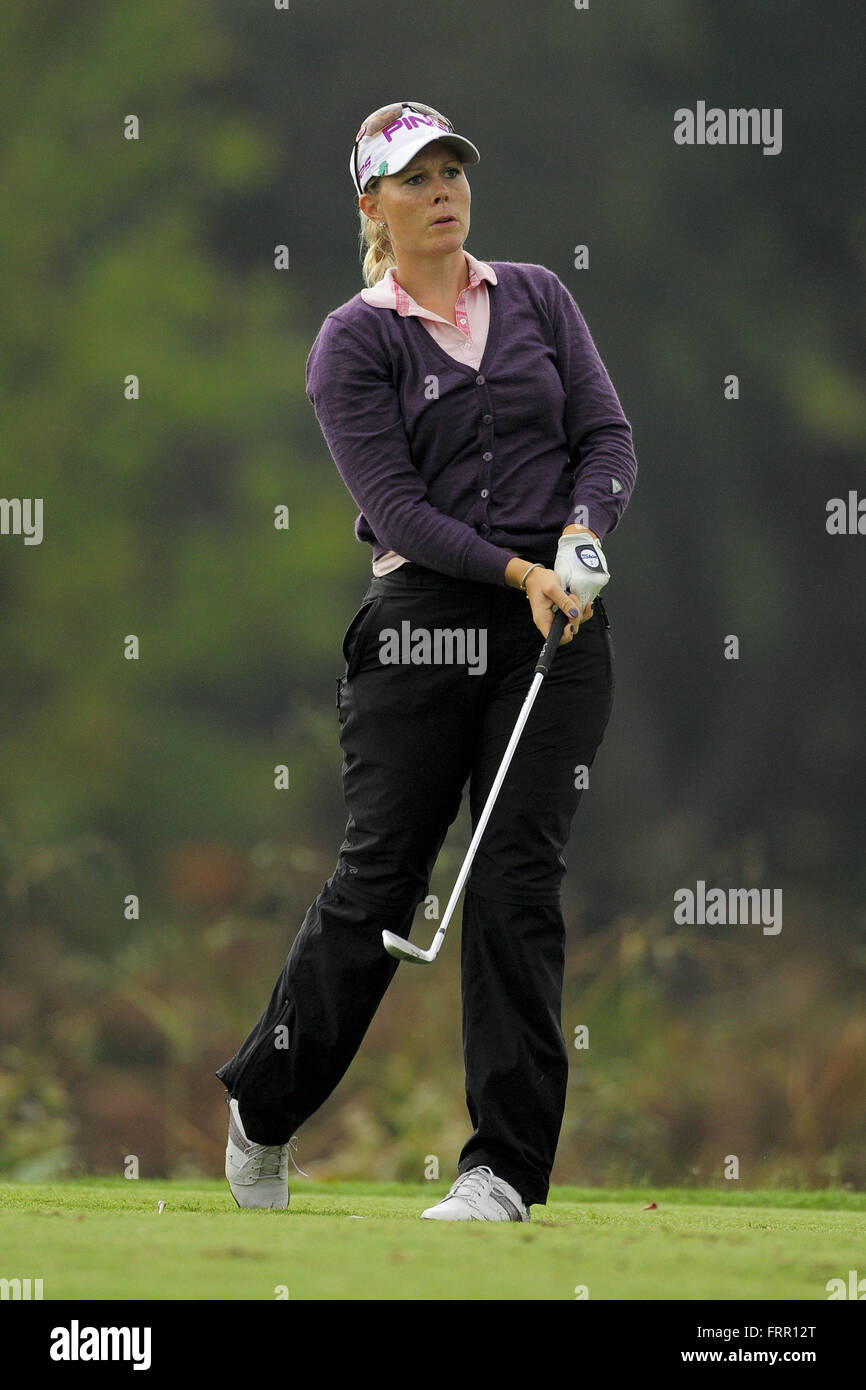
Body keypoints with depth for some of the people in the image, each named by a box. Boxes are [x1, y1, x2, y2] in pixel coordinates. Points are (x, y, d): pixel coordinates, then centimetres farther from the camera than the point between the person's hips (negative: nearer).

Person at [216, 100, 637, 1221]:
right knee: (377, 876, -2)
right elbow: (394, 503, -8)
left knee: (518, 881, -4)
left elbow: (608, 434, 6)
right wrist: (516, 573, -18)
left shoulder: (537, 298, 12)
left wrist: (579, 535, -14)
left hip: (559, 622, 2)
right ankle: (263, 1108, 19)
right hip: (425, 616, -2)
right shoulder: (353, 342, 1)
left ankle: (507, 1168, -2)